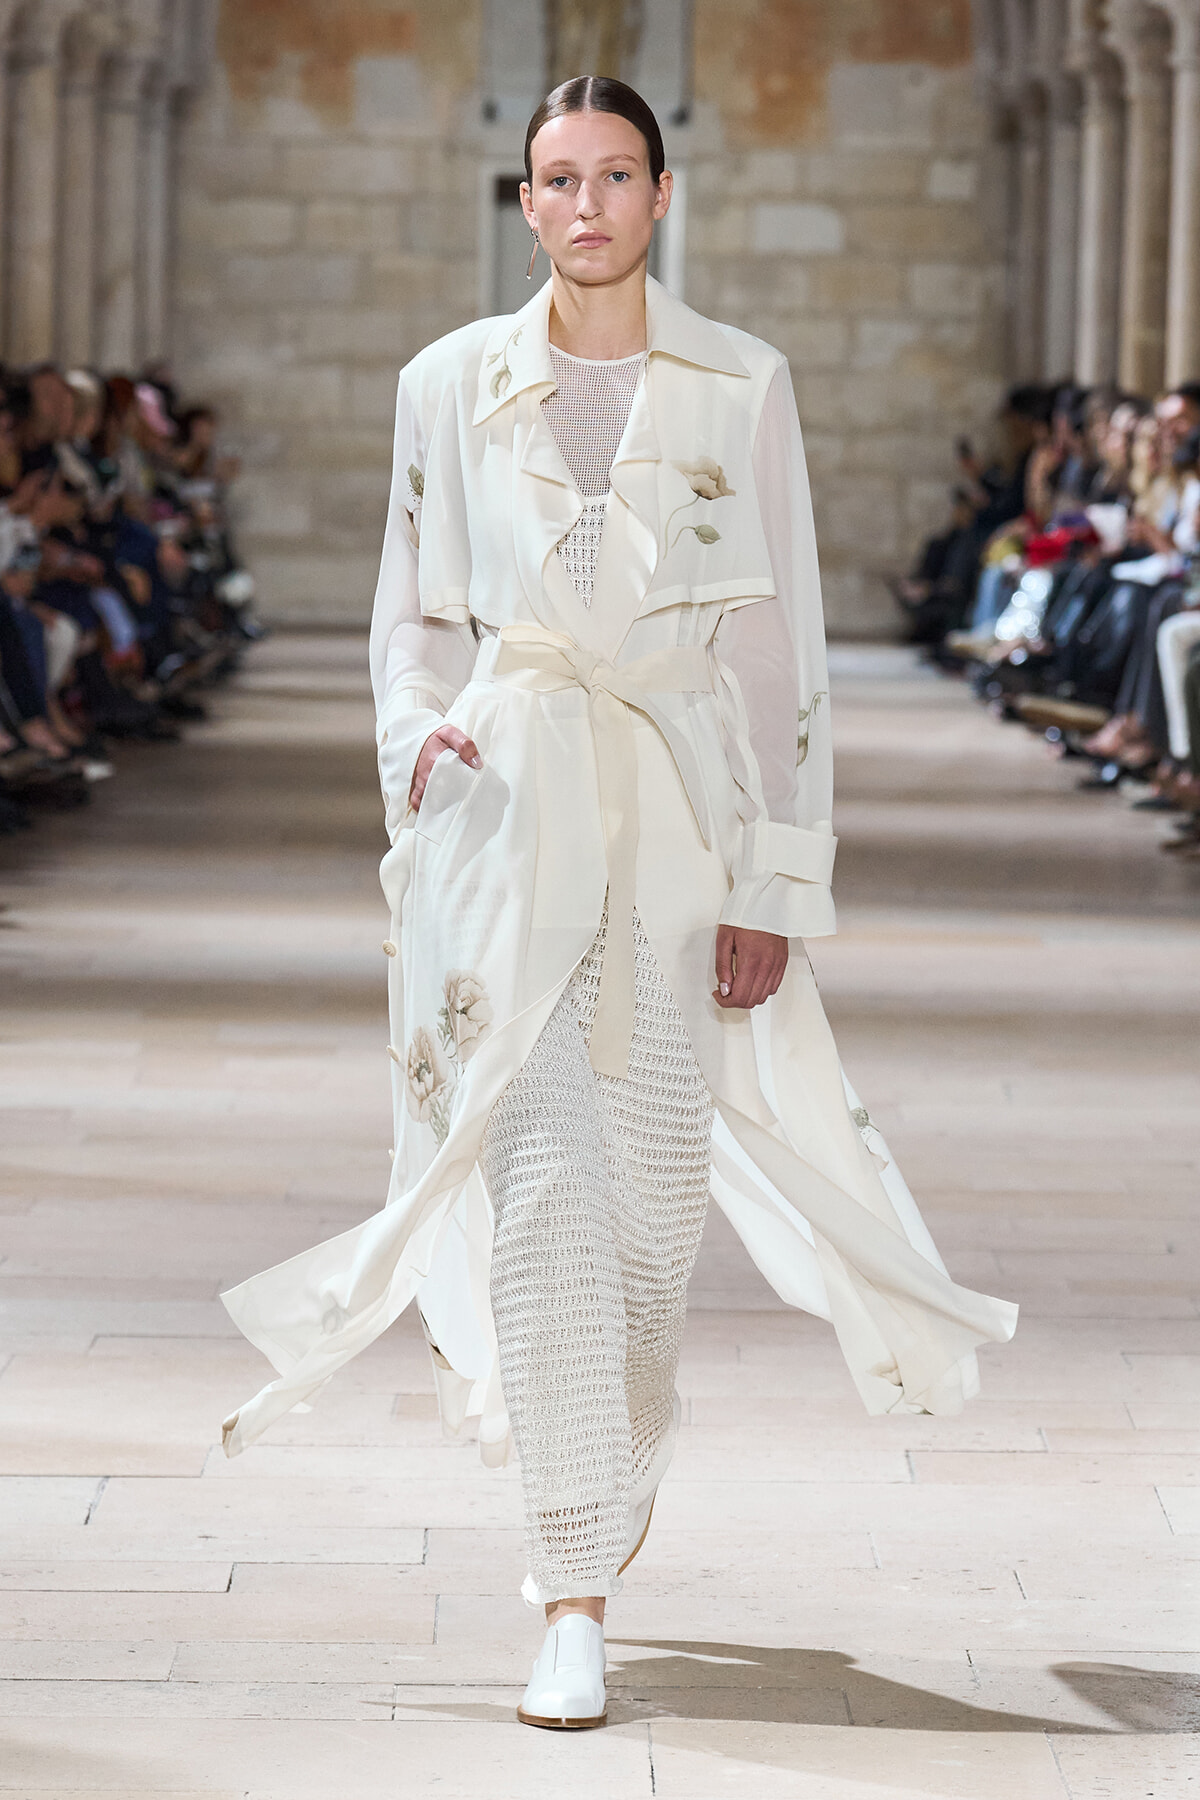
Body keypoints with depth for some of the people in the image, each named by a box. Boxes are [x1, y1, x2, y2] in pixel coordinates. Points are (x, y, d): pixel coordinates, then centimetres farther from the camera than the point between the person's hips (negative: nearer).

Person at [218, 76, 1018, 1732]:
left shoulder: (741, 388, 3)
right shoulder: (454, 384, 6)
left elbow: (784, 648, 3)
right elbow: (413, 616, 14)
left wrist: (775, 882, -1)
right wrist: (423, 729, -7)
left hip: (680, 818, 1)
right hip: (512, 806, 0)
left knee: (653, 1187, 5)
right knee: (541, 1177, -11)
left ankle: (617, 1462, 36)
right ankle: (575, 1605, -9)